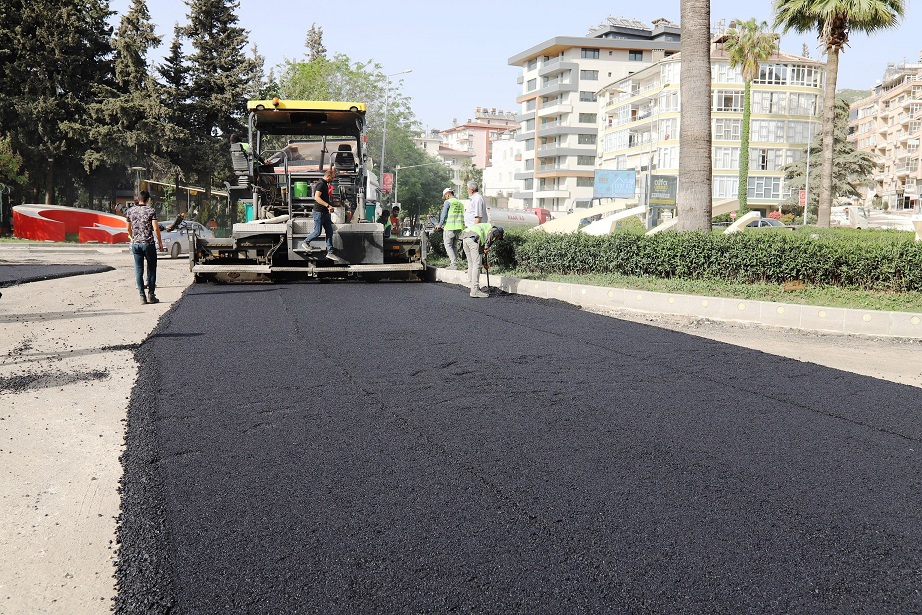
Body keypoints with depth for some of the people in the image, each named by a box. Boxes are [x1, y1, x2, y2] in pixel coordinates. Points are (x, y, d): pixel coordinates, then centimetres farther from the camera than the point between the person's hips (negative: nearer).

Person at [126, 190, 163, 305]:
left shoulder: (130, 211, 6)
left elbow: (129, 229, 14)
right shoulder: (151, 211, -6)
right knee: (151, 269, 7)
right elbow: (156, 228, -11)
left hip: (135, 244, 3)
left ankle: (142, 296, 3)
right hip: (148, 243, -3)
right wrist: (160, 243, -2)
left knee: (139, 270, 6)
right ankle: (151, 295, 6)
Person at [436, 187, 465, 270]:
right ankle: (453, 263, 9)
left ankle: (454, 264, -13)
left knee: (448, 245, -3)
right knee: (454, 246, 11)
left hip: (450, 227, -7)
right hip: (459, 227, 7)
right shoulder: (460, 203, 17)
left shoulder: (448, 202, -5)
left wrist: (440, 225, 4)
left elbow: (444, 215, -7)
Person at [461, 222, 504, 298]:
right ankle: (475, 291, -9)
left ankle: (473, 289, 20)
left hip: (464, 238, 9)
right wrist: (487, 247, -11)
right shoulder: (496, 231, 16)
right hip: (473, 238, -9)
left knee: (471, 264, 15)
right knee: (476, 264, -7)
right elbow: (490, 233, -12)